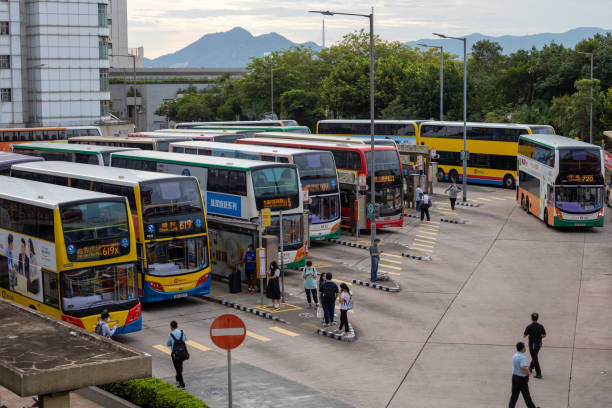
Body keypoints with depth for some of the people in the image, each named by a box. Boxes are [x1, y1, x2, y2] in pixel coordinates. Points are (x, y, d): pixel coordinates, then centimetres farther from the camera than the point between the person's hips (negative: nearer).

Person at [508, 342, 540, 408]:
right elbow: (523, 367, -38)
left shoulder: (514, 355, 5)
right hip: (522, 378, -7)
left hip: (514, 376, 7)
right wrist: (528, 372, -19)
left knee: (514, 394, 11)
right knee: (526, 395, 9)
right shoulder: (522, 357, -23)